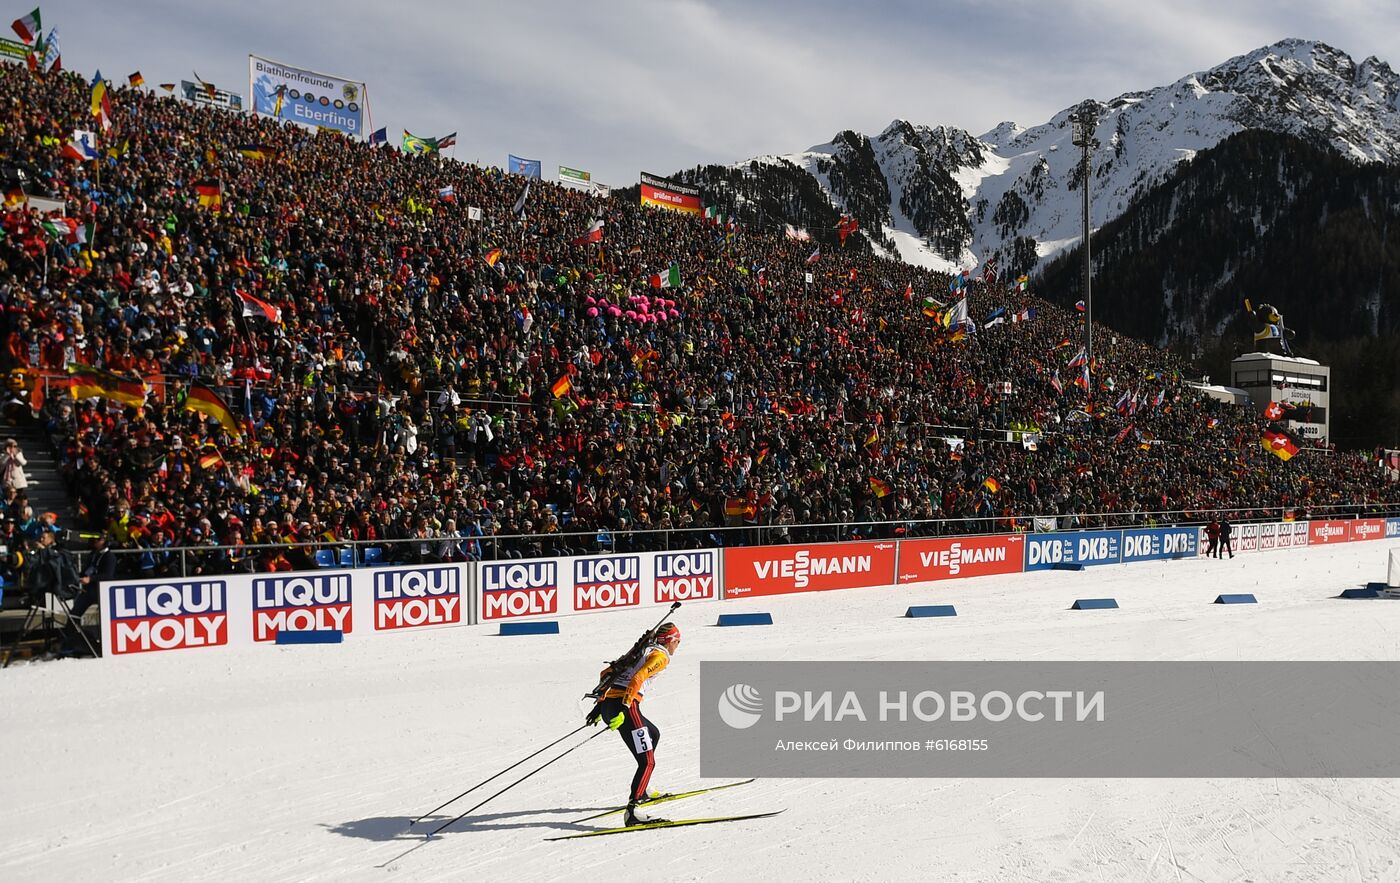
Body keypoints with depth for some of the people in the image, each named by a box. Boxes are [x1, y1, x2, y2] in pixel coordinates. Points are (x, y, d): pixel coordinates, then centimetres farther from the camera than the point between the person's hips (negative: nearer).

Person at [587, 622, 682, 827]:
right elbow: (637, 679, -17)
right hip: (623, 706, -9)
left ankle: (640, 792, 34)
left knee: (654, 733, 31)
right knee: (648, 762, -10)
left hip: (607, 705, 9)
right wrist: (624, 708, -23)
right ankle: (632, 812, -24)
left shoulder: (641, 650, 26)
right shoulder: (661, 656, 1)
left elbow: (606, 674, 28)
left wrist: (601, 704, 28)